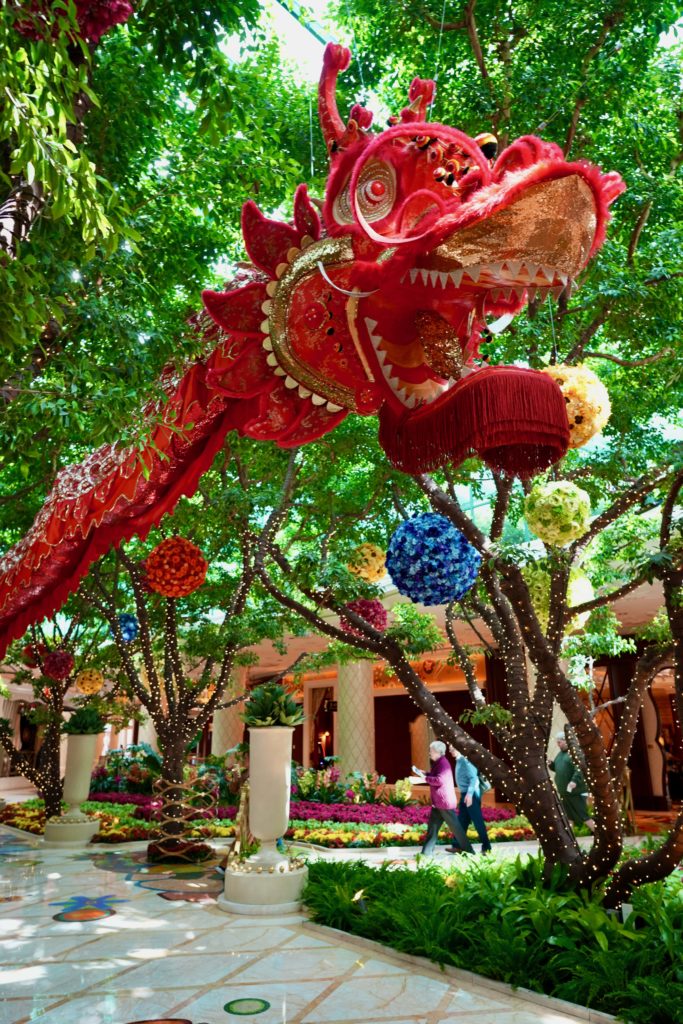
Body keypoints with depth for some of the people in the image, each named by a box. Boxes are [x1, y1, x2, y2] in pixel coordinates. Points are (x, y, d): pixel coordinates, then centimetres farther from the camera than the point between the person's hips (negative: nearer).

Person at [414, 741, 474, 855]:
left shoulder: (443, 763, -17)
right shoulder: (438, 763, 15)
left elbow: (440, 780, -28)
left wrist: (425, 778, -17)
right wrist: (424, 773, 13)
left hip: (445, 802, -10)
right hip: (438, 803, 10)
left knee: (455, 827, 0)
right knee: (432, 827, 8)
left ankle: (469, 851, 11)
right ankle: (425, 852, 10)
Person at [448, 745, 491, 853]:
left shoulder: (465, 760, -15)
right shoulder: (459, 761, 14)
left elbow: (473, 777, -21)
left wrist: (469, 794, -27)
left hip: (471, 794, -10)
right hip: (465, 794, 10)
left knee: (477, 821, -3)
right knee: (462, 820, 11)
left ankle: (486, 847, 4)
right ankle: (457, 846, 16)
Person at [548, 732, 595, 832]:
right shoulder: (561, 753, 15)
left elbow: (580, 768, -26)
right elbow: (558, 768, 25)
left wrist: (574, 780, -40)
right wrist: (551, 764, 4)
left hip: (576, 792, -8)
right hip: (564, 792, 8)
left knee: (584, 817, -5)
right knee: (568, 817, 12)